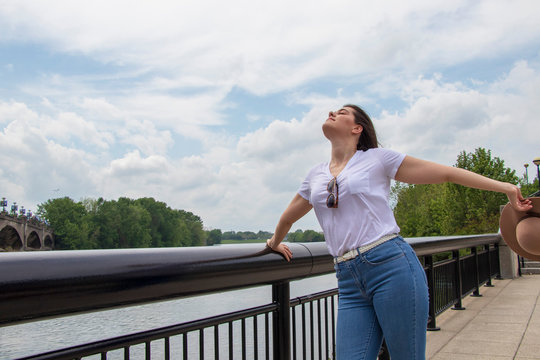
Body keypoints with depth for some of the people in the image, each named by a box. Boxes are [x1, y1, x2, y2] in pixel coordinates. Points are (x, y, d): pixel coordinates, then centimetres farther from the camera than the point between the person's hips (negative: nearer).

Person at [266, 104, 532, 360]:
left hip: (391, 265, -4)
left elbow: (447, 173, 7)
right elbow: (288, 217, 35)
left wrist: (506, 187, 4)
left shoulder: (377, 158, 6)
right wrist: (275, 243, 49)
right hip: (349, 283, 4)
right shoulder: (316, 176, 18)